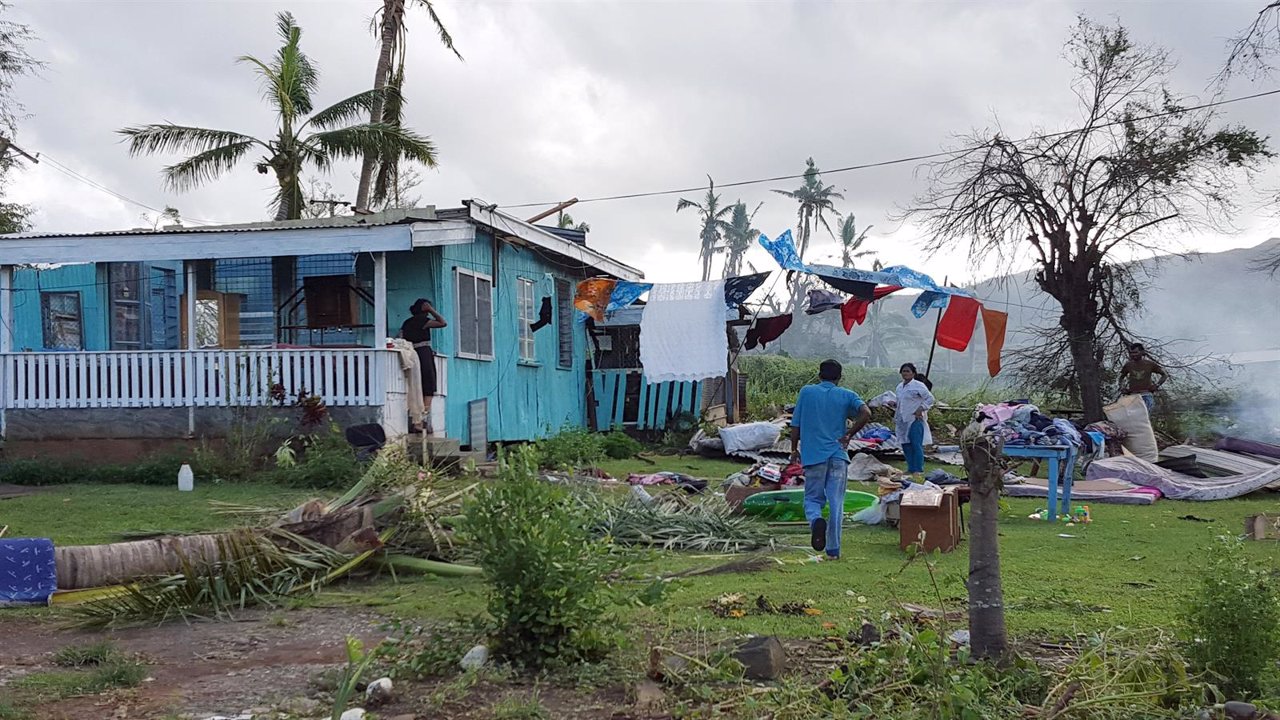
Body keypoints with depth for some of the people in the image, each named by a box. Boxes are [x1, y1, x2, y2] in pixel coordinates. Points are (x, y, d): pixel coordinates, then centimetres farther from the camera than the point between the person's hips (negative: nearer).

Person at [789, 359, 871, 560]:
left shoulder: (806, 392, 5)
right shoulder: (846, 395, 5)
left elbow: (795, 425, 4)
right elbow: (866, 414, -12)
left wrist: (794, 449, 17)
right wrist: (848, 435, -1)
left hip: (813, 455, 0)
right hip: (838, 455, 1)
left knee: (812, 499, 10)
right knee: (836, 504, 6)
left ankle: (816, 520, -24)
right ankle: (833, 550, 6)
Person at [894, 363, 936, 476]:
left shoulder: (919, 385, -7)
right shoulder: (900, 387, 14)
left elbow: (930, 399, -7)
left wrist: (920, 410, -13)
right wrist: (895, 419, 20)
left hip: (915, 419, -7)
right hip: (903, 420, 7)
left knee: (916, 445, -9)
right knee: (906, 445, 9)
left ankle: (918, 470, -6)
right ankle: (910, 469, 18)